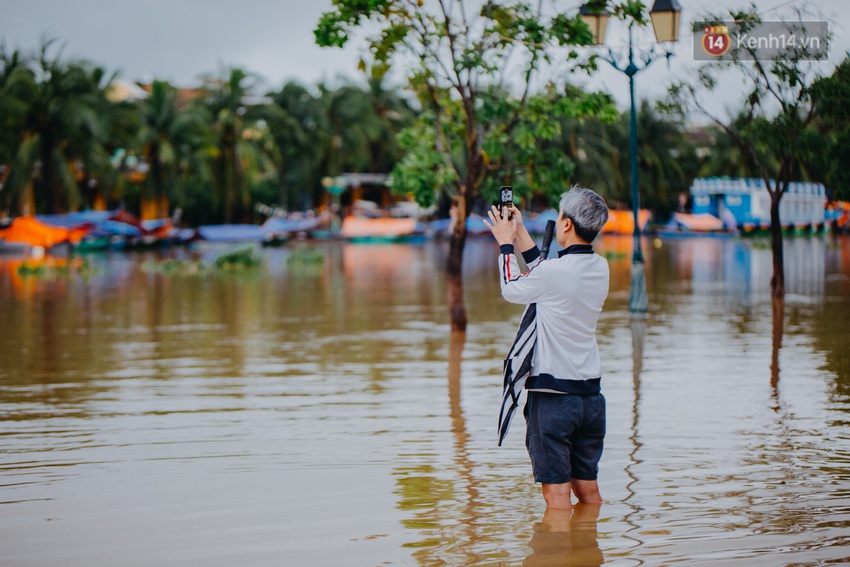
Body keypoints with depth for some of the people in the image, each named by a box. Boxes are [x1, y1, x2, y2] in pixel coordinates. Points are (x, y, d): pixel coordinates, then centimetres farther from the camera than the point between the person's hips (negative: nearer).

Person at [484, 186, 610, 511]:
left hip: (552, 395, -7)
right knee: (588, 489, 15)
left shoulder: (554, 272, -17)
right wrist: (521, 234, 25)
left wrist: (505, 243, 17)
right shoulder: (600, 268, 4)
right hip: (591, 395, 7)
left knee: (556, 492, -2)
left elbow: (512, 289, 3)